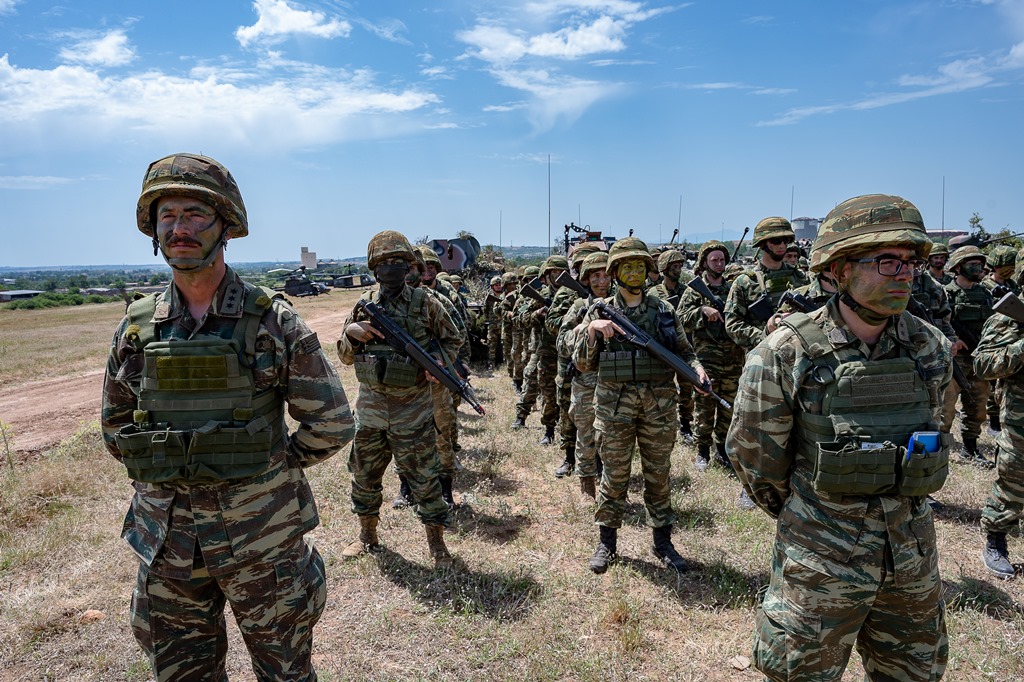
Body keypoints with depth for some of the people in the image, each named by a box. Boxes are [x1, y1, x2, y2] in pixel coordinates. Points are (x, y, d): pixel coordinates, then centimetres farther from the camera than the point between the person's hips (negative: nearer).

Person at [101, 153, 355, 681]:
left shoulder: (272, 320, -11)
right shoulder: (136, 327, 0)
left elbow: (331, 424, -7)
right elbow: (116, 427, 14)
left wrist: (267, 469, -1)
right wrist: (164, 476, 7)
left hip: (262, 534, -3)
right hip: (166, 540, 3)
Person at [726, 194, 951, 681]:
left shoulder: (931, 349, -3)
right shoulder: (786, 354, -18)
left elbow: (928, 431, 13)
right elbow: (753, 453, -7)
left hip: (913, 555, 5)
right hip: (822, 562, -4)